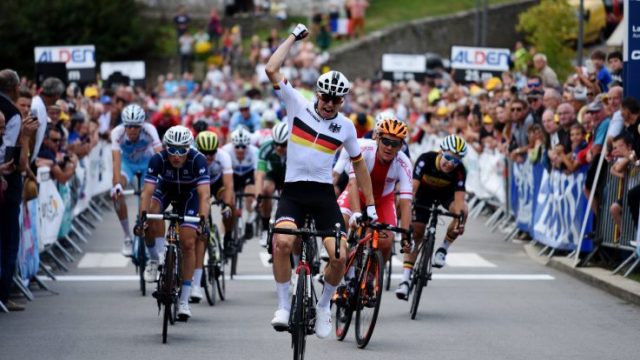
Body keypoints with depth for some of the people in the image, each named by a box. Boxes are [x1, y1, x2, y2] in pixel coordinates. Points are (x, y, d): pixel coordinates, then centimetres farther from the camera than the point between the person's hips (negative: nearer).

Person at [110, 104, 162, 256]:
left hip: (147, 162, 0)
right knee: (116, 193, -25)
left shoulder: (149, 130, -33)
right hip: (127, 161, 0)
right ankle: (127, 237, -12)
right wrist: (117, 185, -54)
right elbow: (116, 160, -40)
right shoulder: (117, 133, -32)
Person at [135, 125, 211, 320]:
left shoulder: (198, 160, -35)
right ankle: (154, 259, -7)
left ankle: (184, 300, -3)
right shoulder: (158, 159, -32)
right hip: (165, 189, 1)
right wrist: (143, 216, -52)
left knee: (188, 243, -11)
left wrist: (203, 220, -56)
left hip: (188, 194, -1)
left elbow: (204, 194, -42)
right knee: (151, 213, -33)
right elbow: (147, 191, -37)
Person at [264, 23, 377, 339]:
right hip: (293, 191, -2)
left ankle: (324, 305, 15)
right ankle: (283, 306, -13)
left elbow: (358, 164, 19)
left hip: (324, 194, 2)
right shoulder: (298, 105, 2)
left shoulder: (346, 127, 7)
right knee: (282, 242, -29)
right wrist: (294, 37, -2)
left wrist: (370, 205, 17)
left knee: (339, 256, -14)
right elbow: (271, 69, -8)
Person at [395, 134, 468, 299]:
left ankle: (443, 249, -9)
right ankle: (405, 279, -3)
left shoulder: (460, 171, -32)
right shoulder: (425, 160, -35)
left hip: (446, 193, 0)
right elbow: (413, 188, -40)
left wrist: (459, 220, -55)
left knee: (462, 211, -30)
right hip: (425, 192, 0)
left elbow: (459, 199, -39)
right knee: (415, 233, -7)